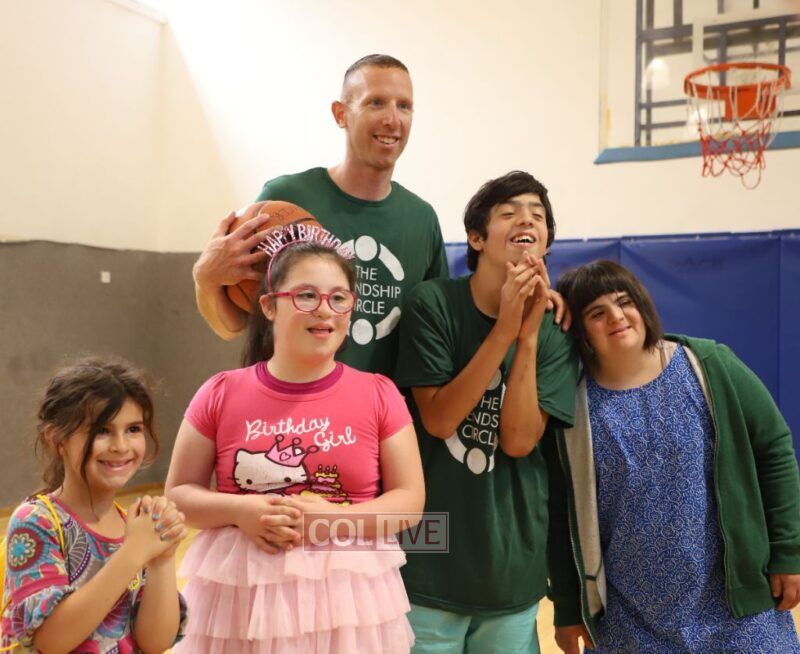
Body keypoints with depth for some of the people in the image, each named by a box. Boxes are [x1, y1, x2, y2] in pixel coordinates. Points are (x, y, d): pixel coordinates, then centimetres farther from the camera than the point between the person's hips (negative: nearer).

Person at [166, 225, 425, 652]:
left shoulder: (378, 395, -4)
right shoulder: (221, 395, -2)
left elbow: (410, 500, -3)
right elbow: (179, 493, 4)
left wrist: (334, 519, -17)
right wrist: (240, 511, -14)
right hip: (244, 597, 1)